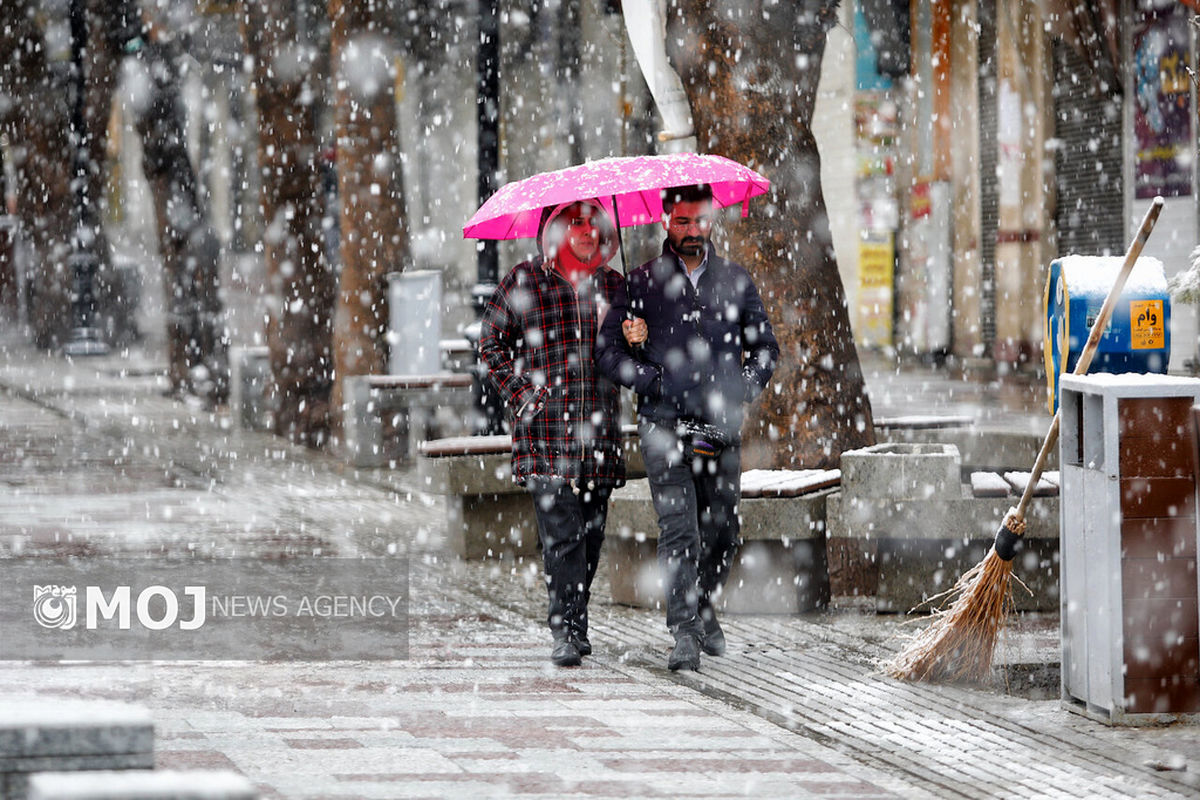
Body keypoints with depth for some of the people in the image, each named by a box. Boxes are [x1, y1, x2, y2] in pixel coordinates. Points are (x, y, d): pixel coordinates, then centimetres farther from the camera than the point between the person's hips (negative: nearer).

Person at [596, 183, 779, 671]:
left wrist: (743, 389, 1)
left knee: (722, 529, 5)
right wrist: (656, 381, -8)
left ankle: (704, 608, 29)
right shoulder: (643, 283, 5)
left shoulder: (735, 281, 12)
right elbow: (607, 351, 3)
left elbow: (765, 348, 19)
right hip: (665, 424, -3)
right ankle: (684, 633, -18)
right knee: (679, 526, -15)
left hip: (722, 428, 3)